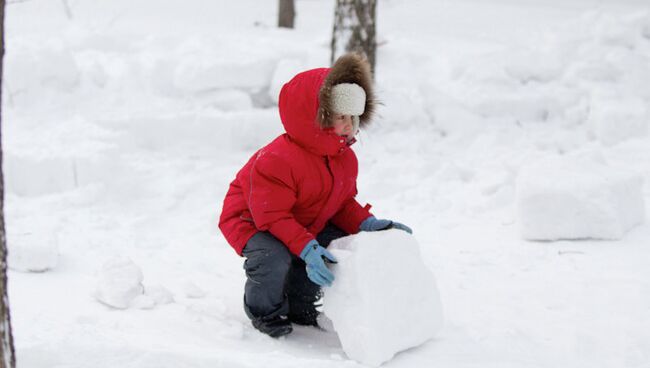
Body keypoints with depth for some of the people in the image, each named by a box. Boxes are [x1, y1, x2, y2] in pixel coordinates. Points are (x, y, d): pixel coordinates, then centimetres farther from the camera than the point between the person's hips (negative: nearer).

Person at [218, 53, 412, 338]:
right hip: (251, 221, -8)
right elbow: (272, 216, -33)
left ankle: (300, 304, 13)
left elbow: (343, 203, 6)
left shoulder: (345, 159, -5)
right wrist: (307, 249, -43)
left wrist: (366, 224, -16)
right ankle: (265, 311, -2)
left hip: (306, 225, 8)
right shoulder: (277, 160, -33)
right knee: (274, 258, -37)